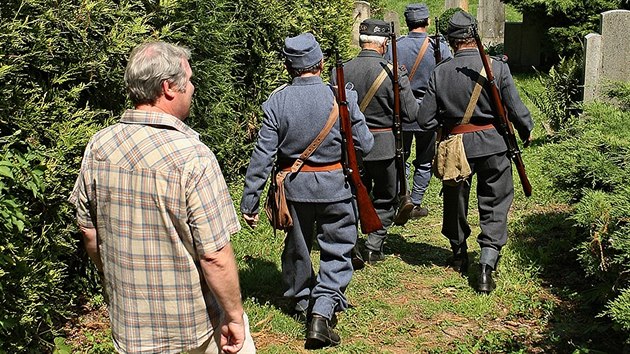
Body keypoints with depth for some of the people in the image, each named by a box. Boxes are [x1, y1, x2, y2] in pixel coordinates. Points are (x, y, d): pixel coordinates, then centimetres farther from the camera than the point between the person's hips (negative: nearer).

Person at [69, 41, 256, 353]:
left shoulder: (98, 147, -7)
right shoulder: (193, 156, -24)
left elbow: (89, 234, 4)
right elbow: (215, 257, -23)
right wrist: (235, 316, -10)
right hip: (196, 316, -4)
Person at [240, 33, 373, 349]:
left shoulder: (276, 101, -10)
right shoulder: (342, 97, -12)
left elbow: (263, 155, -10)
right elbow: (365, 145, -5)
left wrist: (249, 201, -4)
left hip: (294, 186, 2)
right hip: (335, 186, -2)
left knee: (297, 247, 21)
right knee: (336, 251, 10)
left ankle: (302, 303, 39)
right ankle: (323, 310, -4)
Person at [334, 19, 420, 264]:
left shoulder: (341, 72, -6)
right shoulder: (392, 73, -17)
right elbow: (411, 114, -12)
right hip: (384, 146, -3)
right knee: (385, 198, 15)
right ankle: (373, 248, 16)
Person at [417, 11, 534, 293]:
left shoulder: (440, 72, -7)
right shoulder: (497, 67, -12)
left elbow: (425, 120, -7)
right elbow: (516, 110, -9)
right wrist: (527, 132, 10)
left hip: (456, 146, 2)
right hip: (493, 145, -1)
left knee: (455, 201, 21)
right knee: (495, 206, 8)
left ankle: (459, 255, 38)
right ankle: (486, 267, 0)